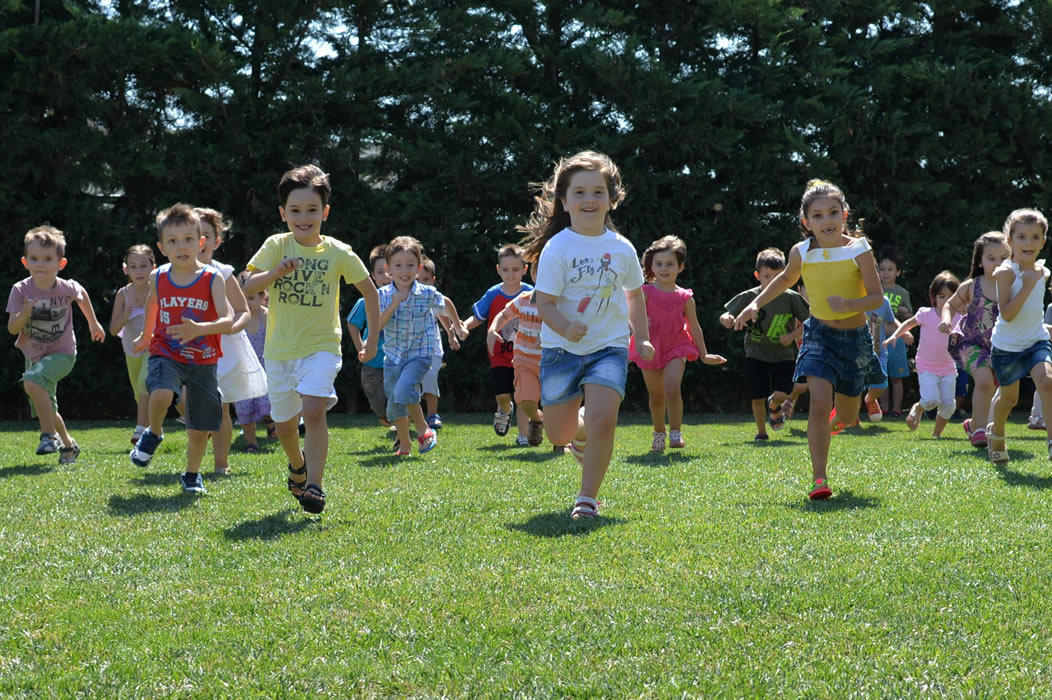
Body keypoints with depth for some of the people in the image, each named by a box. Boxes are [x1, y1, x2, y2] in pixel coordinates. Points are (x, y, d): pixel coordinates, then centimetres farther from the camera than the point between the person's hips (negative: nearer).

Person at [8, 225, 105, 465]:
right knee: (45, 408, 17)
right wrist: (24, 313, -37)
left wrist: (93, 323, 18)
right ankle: (68, 444, 42)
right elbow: (12, 328, -18)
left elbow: (82, 294, 7)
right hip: (33, 355, 4)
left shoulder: (67, 288, -18)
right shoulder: (20, 290, -18)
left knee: (32, 381, -31)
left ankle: (50, 435, -19)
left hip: (61, 353, -4)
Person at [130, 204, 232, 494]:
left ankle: (192, 474, 32)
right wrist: (146, 335, 38)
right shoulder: (158, 278, 0)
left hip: (203, 361, 0)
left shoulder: (213, 278, -9)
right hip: (167, 354, 1)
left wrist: (199, 329, -37)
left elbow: (228, 321, -19)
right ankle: (153, 434, 0)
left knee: (200, 427, 6)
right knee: (161, 394, -32)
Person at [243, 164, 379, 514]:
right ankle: (297, 465, 45)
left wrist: (373, 338, 9)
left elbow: (368, 290, 7)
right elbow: (247, 286, -13)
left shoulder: (338, 253, -6)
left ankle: (314, 485, -21)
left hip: (321, 346, -2)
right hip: (280, 349, 2)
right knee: (284, 423, 14)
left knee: (314, 409, -24)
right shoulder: (276, 246, -4)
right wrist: (276, 273, -30)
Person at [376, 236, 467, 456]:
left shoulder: (427, 294, -10)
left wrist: (458, 326, 27)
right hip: (393, 355, 4)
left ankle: (424, 430, -6)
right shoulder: (383, 295, -8)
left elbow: (446, 304, 13)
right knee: (394, 403, 13)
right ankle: (404, 444, 36)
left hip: (420, 354, -3)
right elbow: (376, 326, -18)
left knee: (403, 389, -28)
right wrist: (394, 305, -27)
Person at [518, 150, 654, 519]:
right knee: (559, 435, 7)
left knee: (602, 420, -21)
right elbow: (544, 303, -14)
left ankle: (587, 498, -7)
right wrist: (565, 327, -33)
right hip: (562, 348, -1)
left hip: (609, 346, 1)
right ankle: (582, 430, 44)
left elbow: (634, 294, 18)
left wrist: (642, 338, 16)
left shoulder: (622, 248, 0)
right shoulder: (557, 248, -10)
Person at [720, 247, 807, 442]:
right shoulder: (749, 297, -7)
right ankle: (761, 432, 20)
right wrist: (726, 319, -28)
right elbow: (726, 316, -4)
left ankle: (774, 407, 23)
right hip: (756, 354, 0)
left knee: (781, 394, -14)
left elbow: (808, 321, 3)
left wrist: (792, 335, -11)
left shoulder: (791, 298, -7)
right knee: (757, 397, -1)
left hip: (783, 355, 0)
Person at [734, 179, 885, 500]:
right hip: (819, 334, 0)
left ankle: (850, 400, 53)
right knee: (819, 402, -21)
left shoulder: (859, 250, -13)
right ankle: (818, 478, -16)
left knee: (847, 418, 13)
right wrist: (756, 303, 12)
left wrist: (850, 305, -31)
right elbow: (786, 278, 18)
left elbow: (877, 297, -12)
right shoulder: (801, 253, -6)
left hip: (855, 337, 0)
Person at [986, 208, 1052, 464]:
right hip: (1007, 345, -3)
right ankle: (996, 433, 42)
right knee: (1009, 397, 13)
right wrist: (1028, 286, -32)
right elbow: (1007, 314, -27)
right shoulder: (1006, 272, -18)